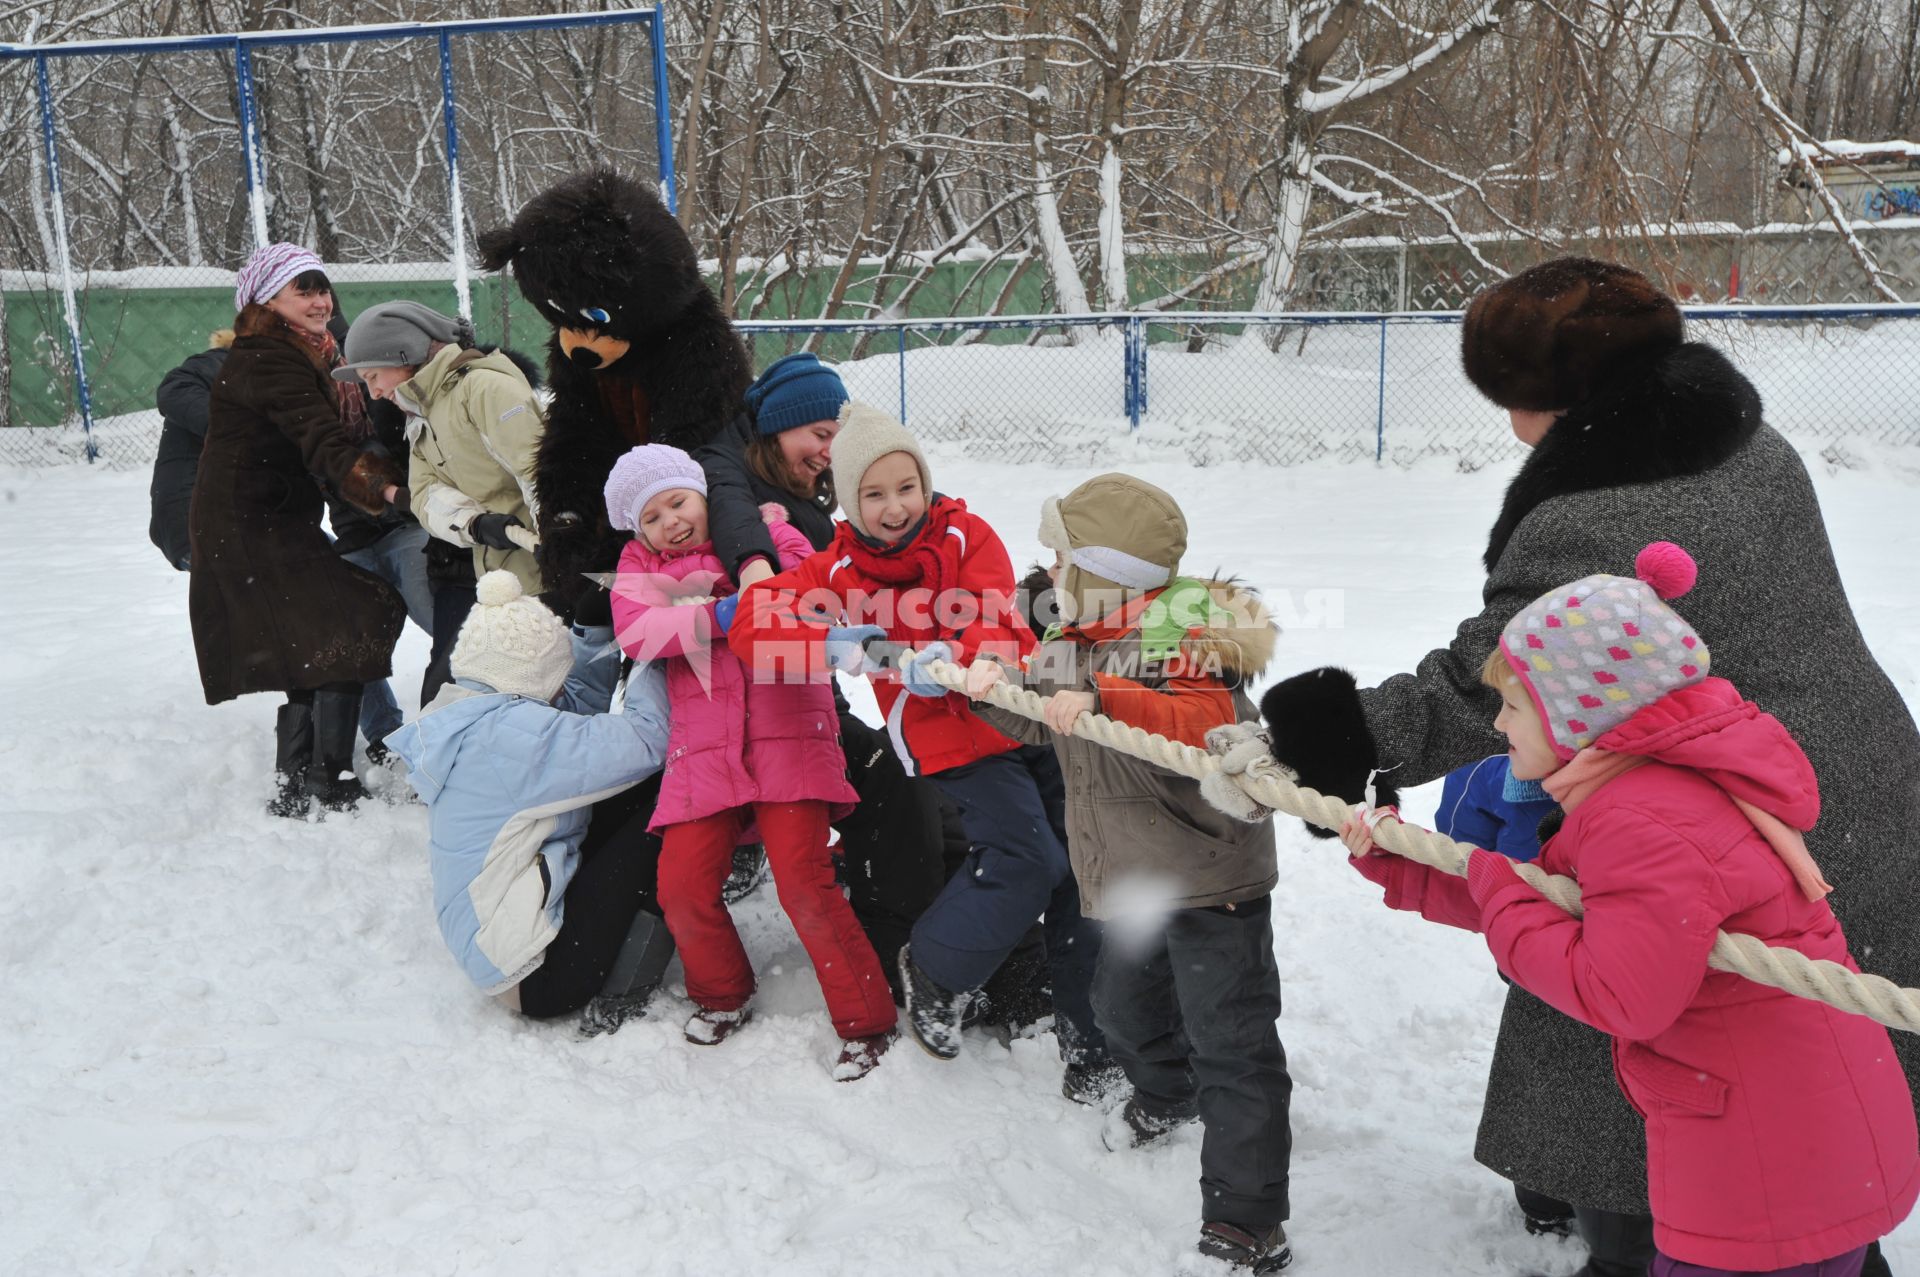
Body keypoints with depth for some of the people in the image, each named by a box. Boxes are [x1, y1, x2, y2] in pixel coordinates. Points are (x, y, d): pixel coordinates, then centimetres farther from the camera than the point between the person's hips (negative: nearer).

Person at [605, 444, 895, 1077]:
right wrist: (716, 616, -14)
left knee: (804, 882, -13)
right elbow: (633, 628, -6)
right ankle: (723, 996, 26)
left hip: (786, 736, -3)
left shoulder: (762, 532, 10)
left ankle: (866, 1021, 1)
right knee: (681, 887, -4)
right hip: (703, 751, 3)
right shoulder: (642, 565, 15)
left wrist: (760, 545, -20)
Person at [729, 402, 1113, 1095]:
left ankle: (1087, 1030, 16)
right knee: (1027, 861, -18)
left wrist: (955, 659, -36)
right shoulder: (839, 570, 0)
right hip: (955, 743, -3)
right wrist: (824, 644, -31)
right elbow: (753, 623, -11)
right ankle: (934, 972, 7)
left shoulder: (968, 535, 1)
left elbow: (999, 624, -13)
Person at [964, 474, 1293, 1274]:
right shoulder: (1078, 640, 6)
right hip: (1130, 878, 9)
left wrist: (1102, 699, -46)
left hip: (1210, 877, -9)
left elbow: (1204, 722, -37)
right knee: (1124, 1003, 26)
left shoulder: (1183, 645, -20)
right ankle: (1166, 1093, 57)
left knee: (1228, 1040, -7)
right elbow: (1040, 721, 17)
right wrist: (997, 687, -3)